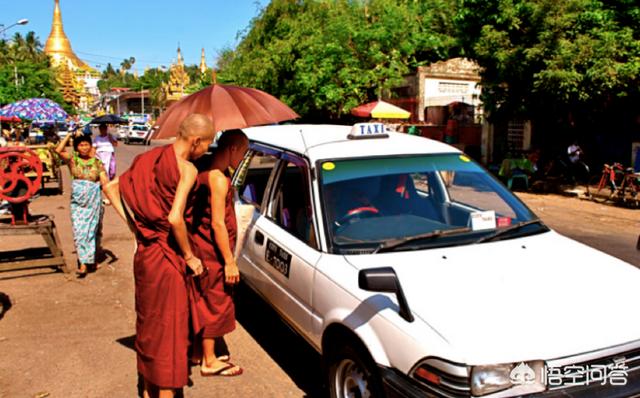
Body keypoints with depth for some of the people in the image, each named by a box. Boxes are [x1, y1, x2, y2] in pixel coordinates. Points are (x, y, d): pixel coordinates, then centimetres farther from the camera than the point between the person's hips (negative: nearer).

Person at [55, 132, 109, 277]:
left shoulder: (97, 162, 3)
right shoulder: (73, 159, 2)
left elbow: (105, 181, 0)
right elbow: (59, 150, -15)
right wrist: (69, 135, -8)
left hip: (94, 200, 0)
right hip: (77, 200, 0)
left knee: (91, 230, 6)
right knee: (79, 231, -4)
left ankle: (85, 262, 20)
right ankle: (83, 263, 0)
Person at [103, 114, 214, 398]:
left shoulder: (149, 159, 5)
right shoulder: (187, 168, -17)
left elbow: (111, 188, 9)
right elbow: (174, 218, -25)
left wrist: (133, 224, 7)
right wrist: (189, 256, -12)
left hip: (144, 252, 8)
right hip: (166, 256, -8)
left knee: (148, 322, 21)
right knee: (168, 327, 4)